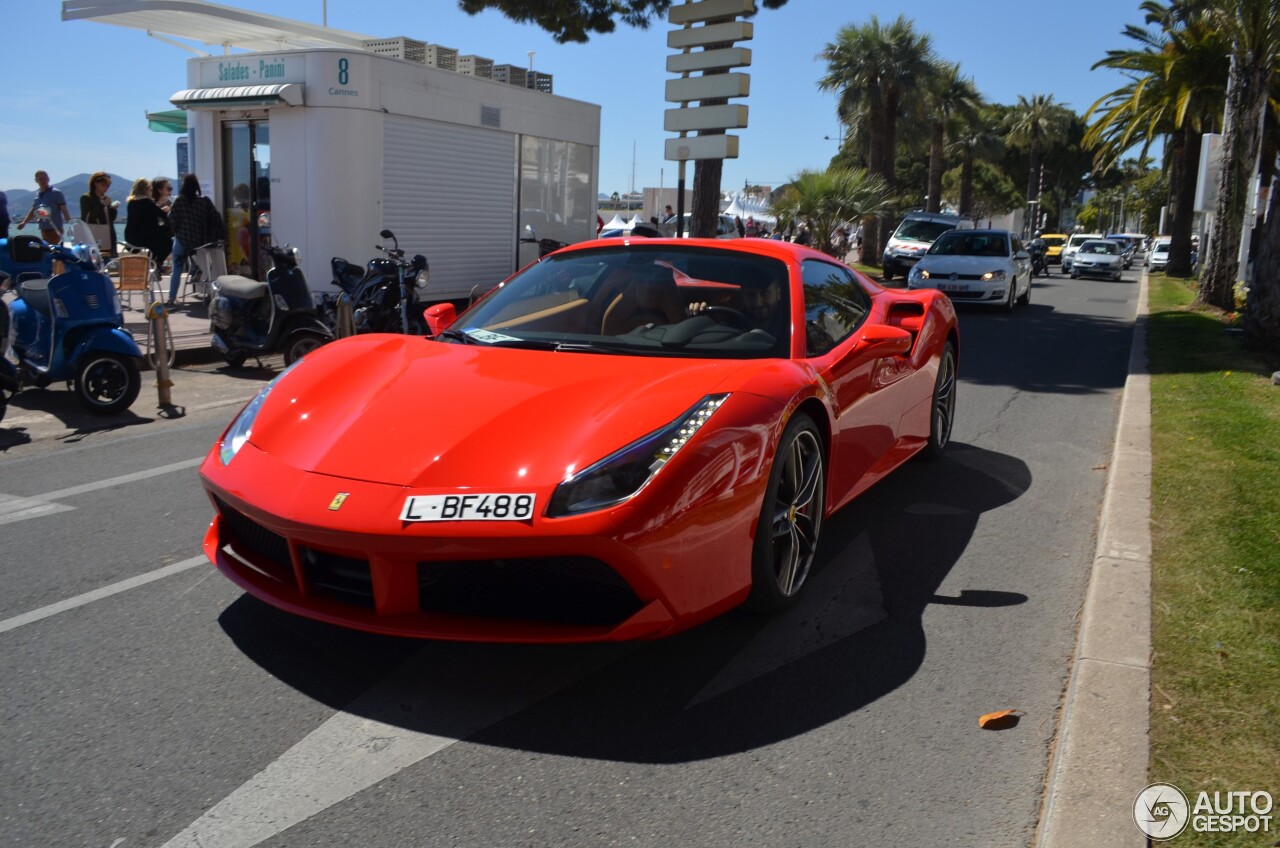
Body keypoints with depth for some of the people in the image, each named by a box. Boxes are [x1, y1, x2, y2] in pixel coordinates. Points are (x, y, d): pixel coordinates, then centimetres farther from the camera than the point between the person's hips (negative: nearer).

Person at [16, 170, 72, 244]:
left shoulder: (56, 193, -4)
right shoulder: (37, 194, 15)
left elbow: (64, 210, -8)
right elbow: (33, 211, 24)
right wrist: (24, 222, 15)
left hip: (55, 229, -7)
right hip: (44, 229, 7)